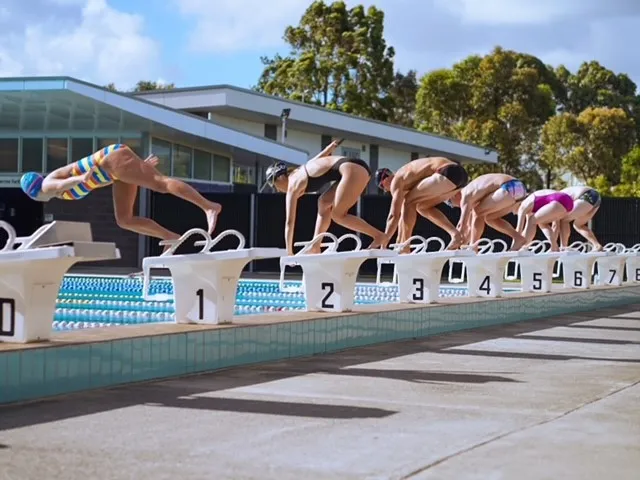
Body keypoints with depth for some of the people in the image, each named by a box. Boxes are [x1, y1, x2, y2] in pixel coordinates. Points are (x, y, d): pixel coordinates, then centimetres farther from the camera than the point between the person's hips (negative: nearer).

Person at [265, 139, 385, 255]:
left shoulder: (293, 184, 0)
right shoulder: (301, 171, 21)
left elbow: (289, 222, 1)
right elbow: (323, 154, 34)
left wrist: (289, 252, 3)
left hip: (353, 169, -9)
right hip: (357, 169, 9)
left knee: (337, 215, -1)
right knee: (324, 202, 15)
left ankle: (379, 235, -4)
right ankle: (315, 247, 13)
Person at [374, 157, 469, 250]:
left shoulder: (397, 180, 4)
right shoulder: (408, 177, 31)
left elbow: (394, 215, -1)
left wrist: (383, 245, 3)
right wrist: (399, 243, 36)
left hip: (449, 173, -9)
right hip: (460, 174, 9)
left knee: (409, 202, 2)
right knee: (423, 206, 22)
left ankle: (404, 249, 0)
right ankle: (455, 233, 8)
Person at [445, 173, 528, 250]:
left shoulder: (465, 196, -2)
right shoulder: (473, 195, 26)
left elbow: (462, 224, -3)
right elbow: (470, 225, 32)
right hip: (519, 188, 10)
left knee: (478, 213, 0)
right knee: (489, 218, 20)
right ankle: (518, 238, 11)